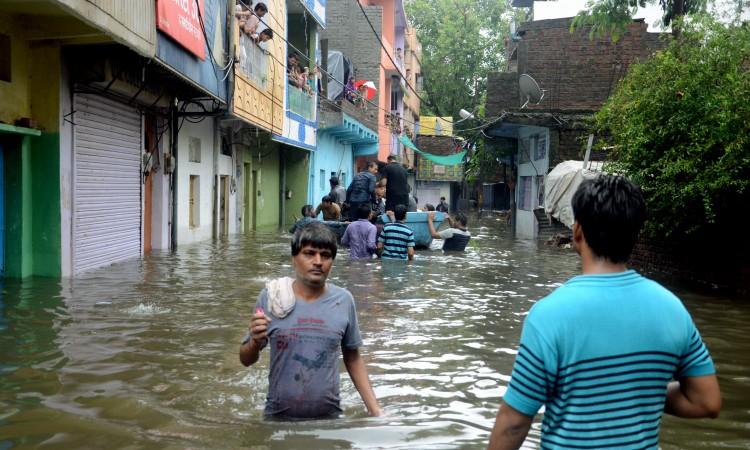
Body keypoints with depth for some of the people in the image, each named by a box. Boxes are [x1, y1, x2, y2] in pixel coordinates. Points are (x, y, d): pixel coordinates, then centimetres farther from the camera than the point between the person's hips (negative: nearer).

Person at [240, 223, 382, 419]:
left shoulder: (343, 300, -6)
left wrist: (375, 409, 1)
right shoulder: (271, 297, -10)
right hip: (279, 417, -1)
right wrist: (256, 342, -22)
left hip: (329, 417, 1)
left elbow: (352, 358, 5)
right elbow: (246, 360, -1)